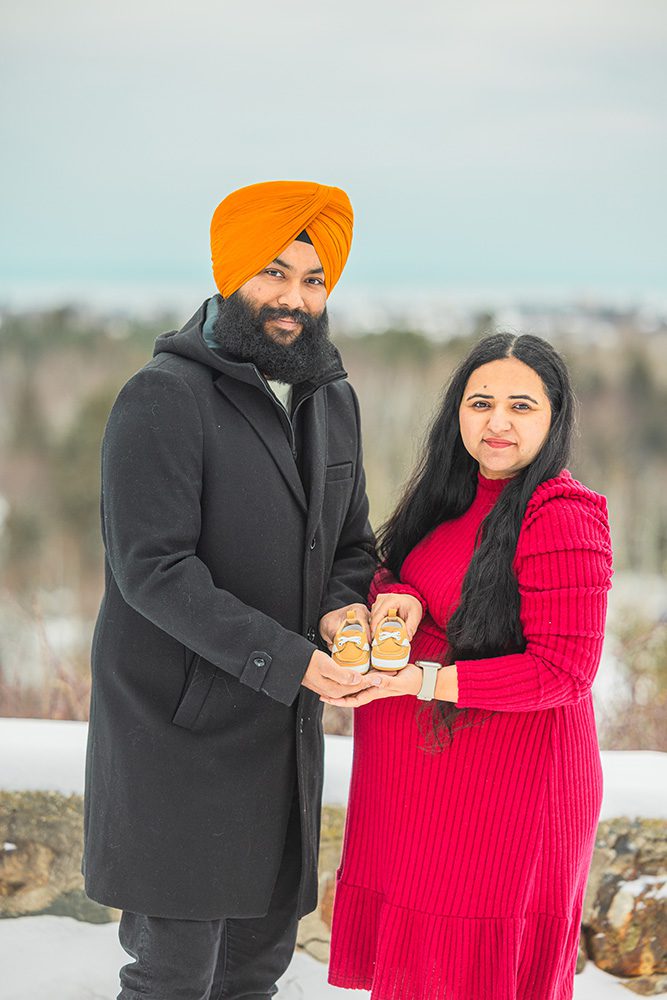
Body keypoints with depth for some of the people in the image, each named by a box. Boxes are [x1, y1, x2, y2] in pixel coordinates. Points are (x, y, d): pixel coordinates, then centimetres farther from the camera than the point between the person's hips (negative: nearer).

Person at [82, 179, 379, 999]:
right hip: (177, 723, -7)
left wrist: (346, 607, -8)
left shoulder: (332, 401, 10)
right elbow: (152, 569, -21)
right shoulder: (163, 396, -14)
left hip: (285, 722, 7)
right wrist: (287, 659, -26)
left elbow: (352, 544, 17)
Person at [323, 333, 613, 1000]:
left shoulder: (562, 517, -18)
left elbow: (562, 670, -21)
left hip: (506, 787, -8)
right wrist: (397, 597, -14)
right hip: (425, 781, 8)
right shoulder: (453, 495, 8)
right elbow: (387, 571, 11)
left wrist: (422, 680, -24)